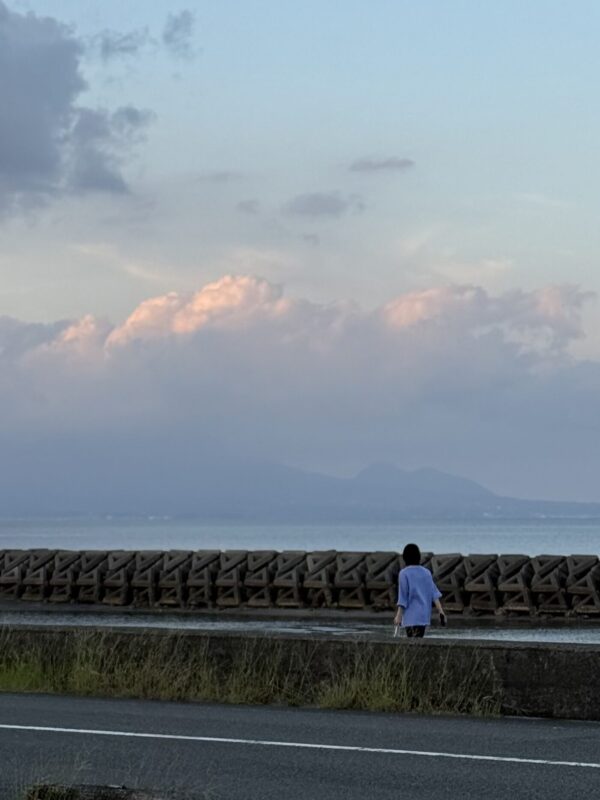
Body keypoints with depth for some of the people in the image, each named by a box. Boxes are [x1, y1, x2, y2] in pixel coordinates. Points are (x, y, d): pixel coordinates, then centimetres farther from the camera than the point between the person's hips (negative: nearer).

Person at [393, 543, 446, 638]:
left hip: (411, 616, -5)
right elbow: (434, 593, 4)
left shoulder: (404, 573, -6)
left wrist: (399, 615, -4)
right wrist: (441, 612, 3)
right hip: (424, 615, 5)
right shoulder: (426, 573, 8)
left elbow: (403, 596, -9)